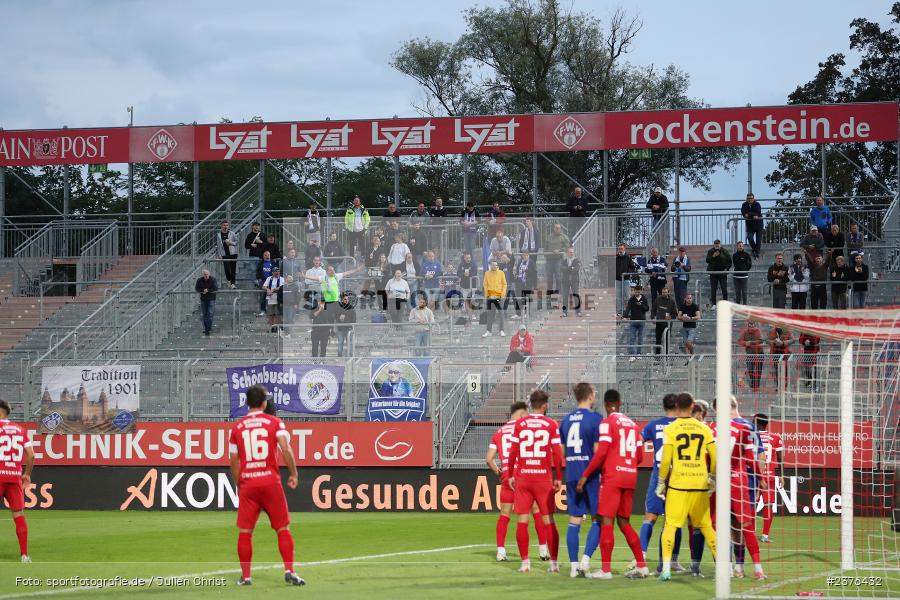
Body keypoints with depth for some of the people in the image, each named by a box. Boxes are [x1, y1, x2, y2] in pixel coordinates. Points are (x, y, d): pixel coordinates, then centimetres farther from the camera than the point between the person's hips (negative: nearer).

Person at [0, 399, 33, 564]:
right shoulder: (20, 429, 11)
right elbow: (30, 455, 9)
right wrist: (27, 474, 20)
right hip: (15, 476, 4)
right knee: (19, 515, 7)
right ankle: (24, 554, 4)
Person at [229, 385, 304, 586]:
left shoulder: (237, 428, 9)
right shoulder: (275, 422, 2)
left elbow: (234, 461, 11)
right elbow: (285, 449, -11)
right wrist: (293, 474, -2)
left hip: (247, 484, 2)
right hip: (271, 482, -2)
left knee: (244, 532, 5)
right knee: (283, 529, 4)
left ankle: (245, 576, 5)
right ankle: (289, 571, -4)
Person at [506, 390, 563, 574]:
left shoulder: (519, 424, 2)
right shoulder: (551, 425, -2)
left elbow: (513, 452, 1)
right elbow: (557, 453, -4)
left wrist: (510, 475, 9)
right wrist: (559, 478, 3)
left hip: (522, 476, 1)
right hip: (544, 477, -1)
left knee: (522, 520, 3)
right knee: (549, 521, 6)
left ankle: (525, 562, 1)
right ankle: (553, 562, 5)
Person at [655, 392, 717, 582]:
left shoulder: (670, 429, -3)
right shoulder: (704, 429, 6)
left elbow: (665, 460, -7)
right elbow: (715, 457, 6)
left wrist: (661, 482, 4)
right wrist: (712, 478, 21)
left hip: (678, 484, -3)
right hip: (700, 484, 3)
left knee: (670, 526, 0)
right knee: (706, 526, 13)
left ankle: (666, 569, -11)